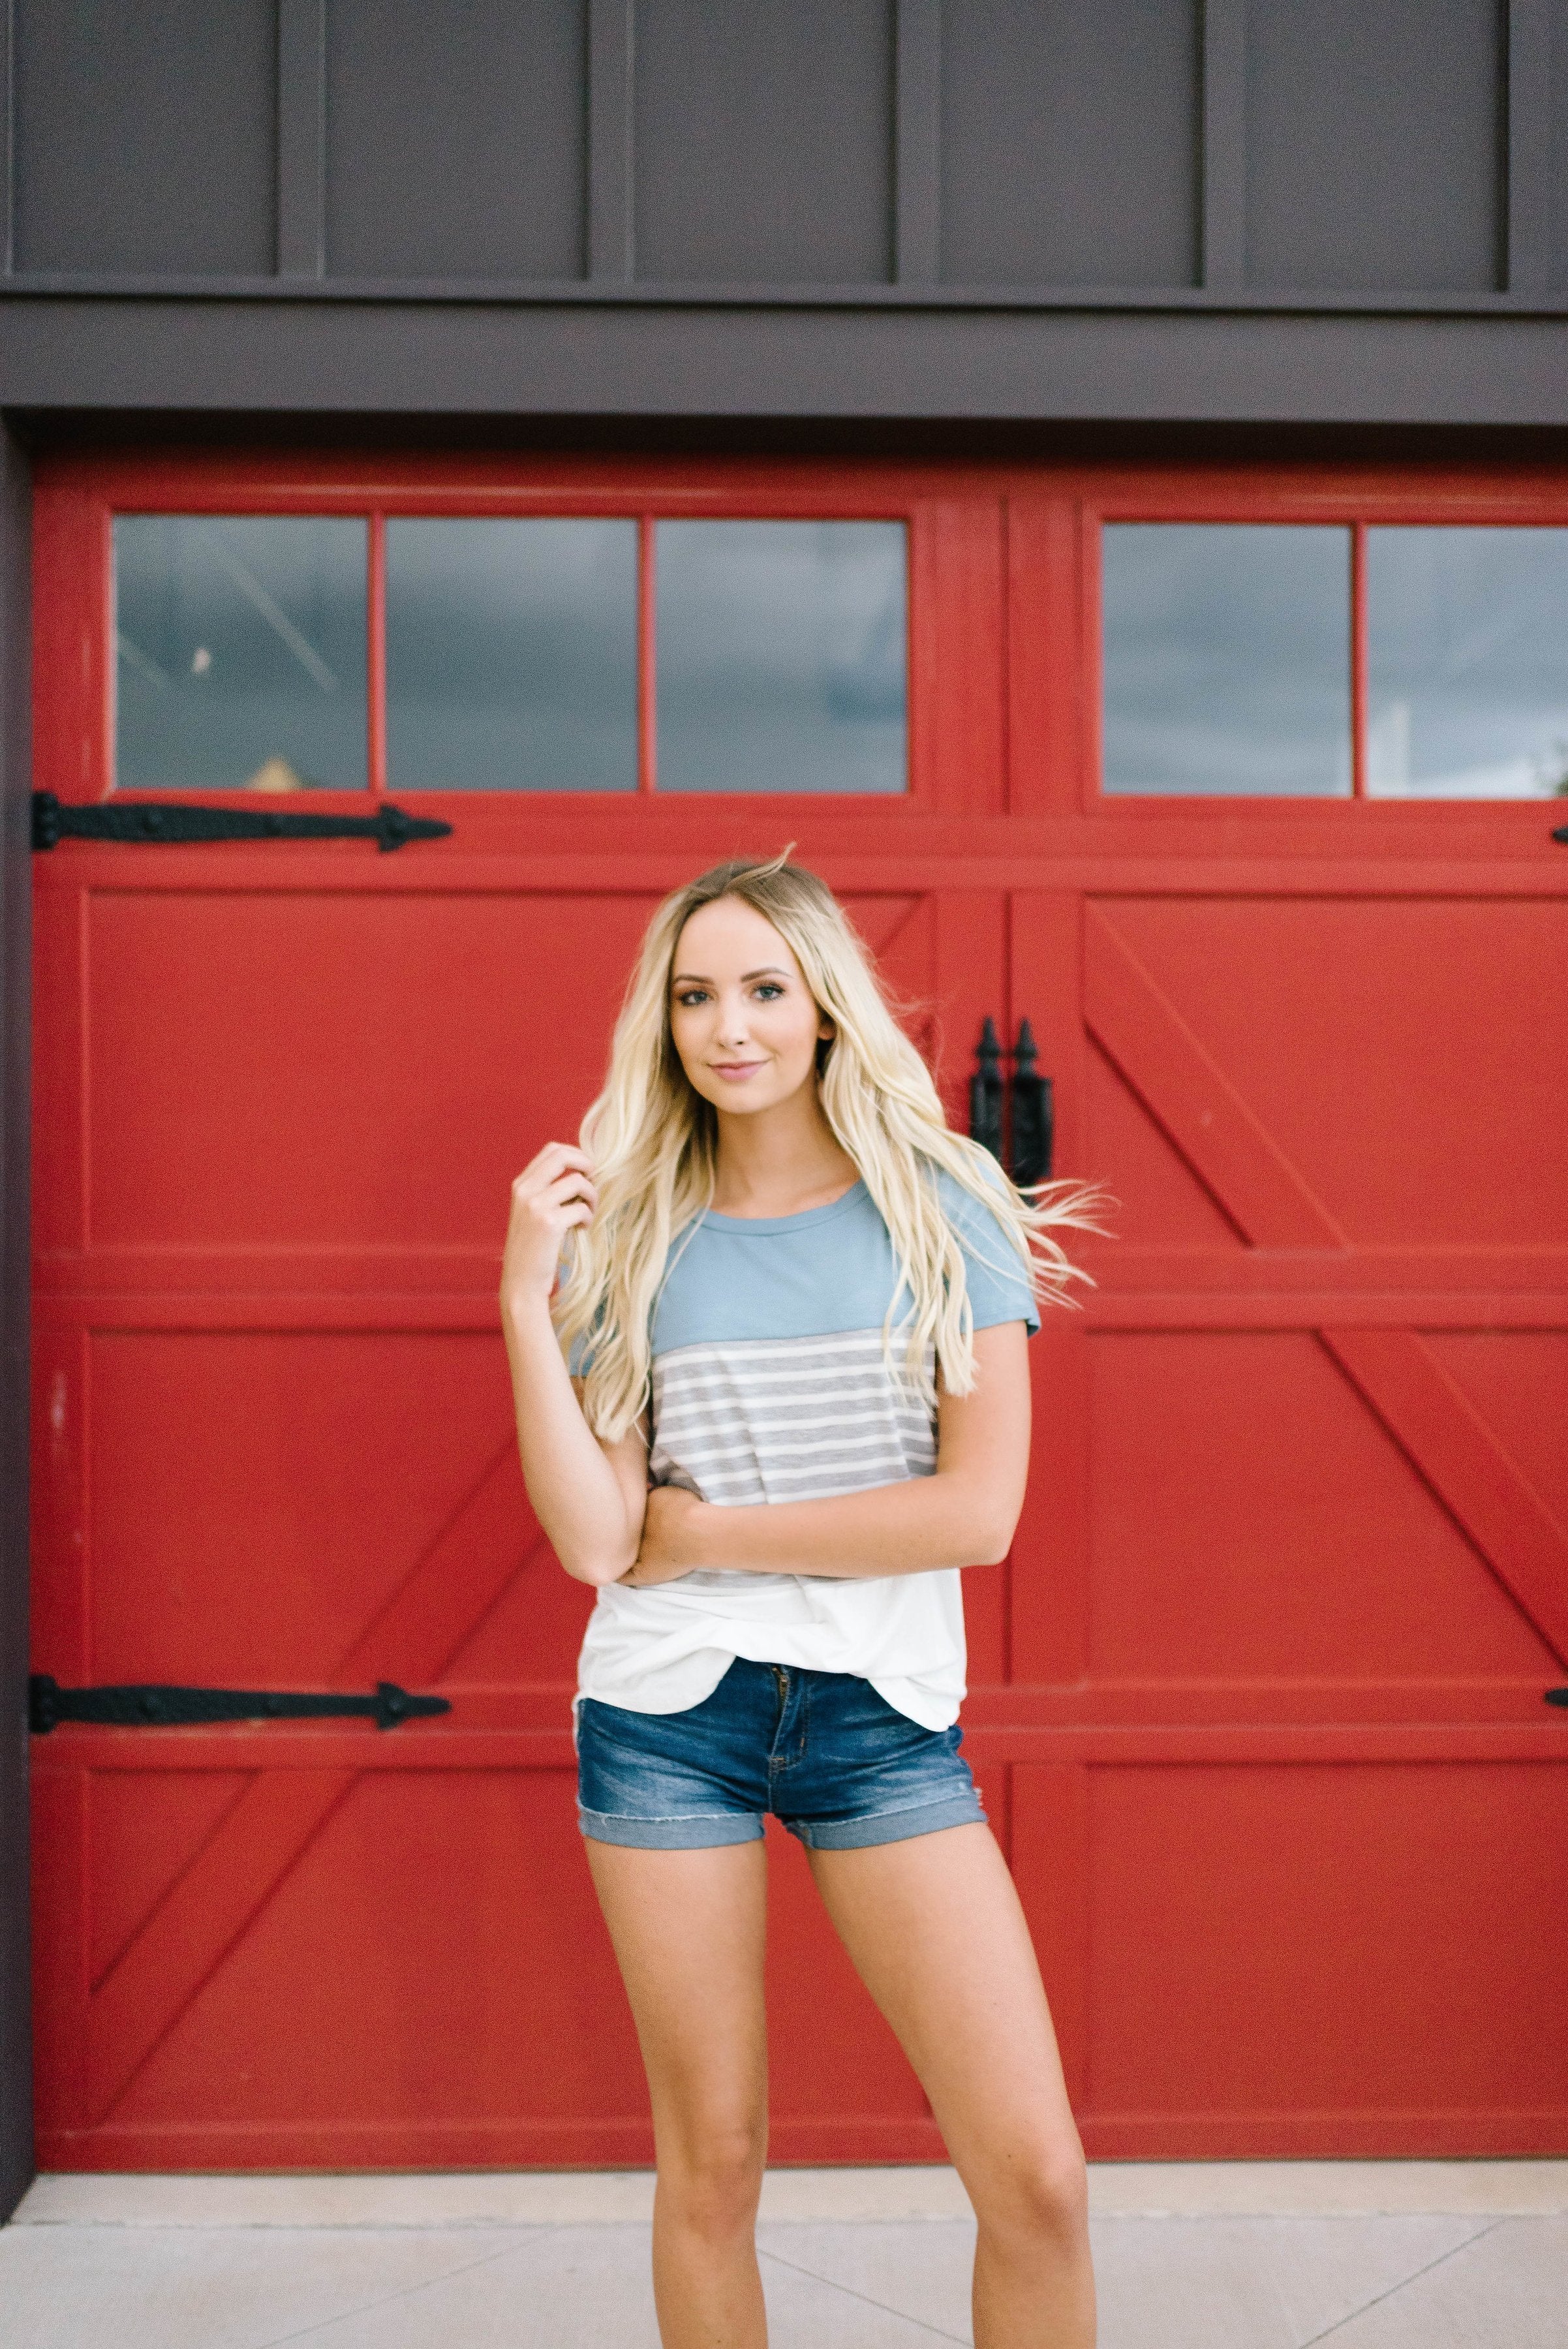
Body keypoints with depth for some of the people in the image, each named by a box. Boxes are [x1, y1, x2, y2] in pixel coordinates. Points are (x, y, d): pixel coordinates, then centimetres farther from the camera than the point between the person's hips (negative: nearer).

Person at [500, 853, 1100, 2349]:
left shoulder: (943, 1207, -1)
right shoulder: (633, 1239, 4)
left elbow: (980, 1508, -10)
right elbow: (593, 1539, -5)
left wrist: (708, 1531, -8)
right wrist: (525, 1299, -12)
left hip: (882, 1717, -1)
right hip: (668, 1714, 1)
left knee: (1036, 2176, -4)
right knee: (710, 2167, 9)